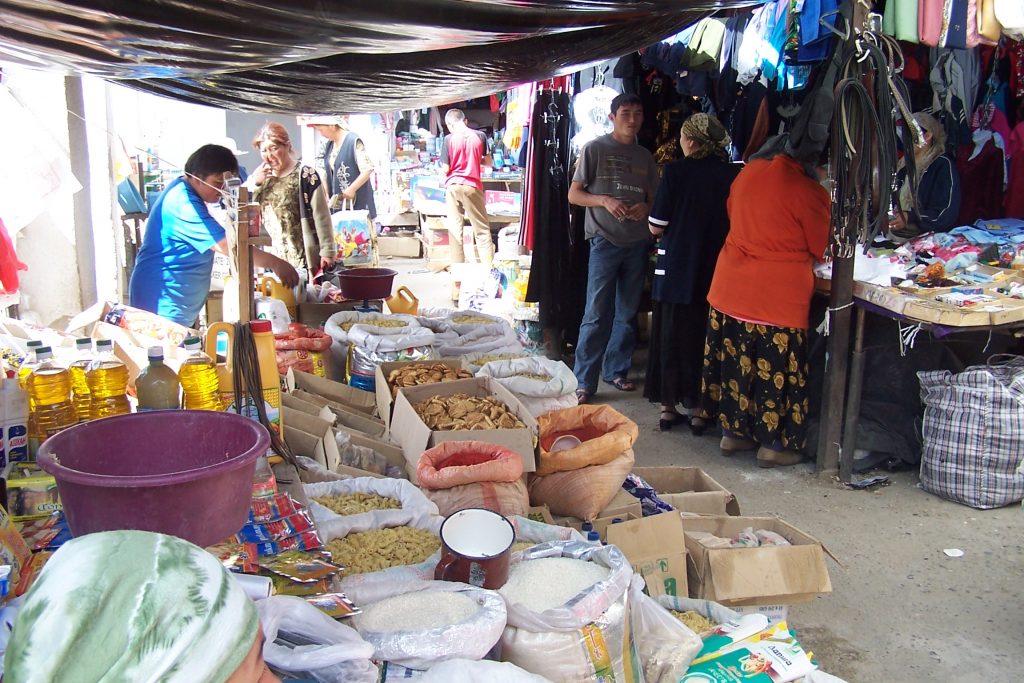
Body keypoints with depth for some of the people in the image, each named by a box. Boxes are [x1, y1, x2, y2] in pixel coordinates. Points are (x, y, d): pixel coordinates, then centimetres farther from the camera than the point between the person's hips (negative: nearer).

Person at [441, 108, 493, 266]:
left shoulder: (449, 139, -6)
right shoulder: (479, 136, -1)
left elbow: (446, 169, -6)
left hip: (453, 186, 0)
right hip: (473, 186, 1)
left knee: (455, 229, 6)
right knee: (482, 229, 6)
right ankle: (488, 266, 1)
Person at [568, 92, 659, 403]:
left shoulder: (645, 156, 13)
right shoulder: (595, 149, 0)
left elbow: (654, 199, 19)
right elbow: (574, 194, -1)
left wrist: (645, 208, -5)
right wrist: (605, 201, -19)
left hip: (637, 243, 5)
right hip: (605, 240, -5)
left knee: (628, 314, 11)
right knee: (597, 315, -7)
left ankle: (616, 370, 25)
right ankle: (584, 382, -1)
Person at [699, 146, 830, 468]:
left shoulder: (748, 172, 5)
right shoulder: (806, 188, -15)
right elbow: (821, 246, -4)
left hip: (730, 288, 7)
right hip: (777, 295, -6)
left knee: (735, 361, 16)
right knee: (776, 368, 6)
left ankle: (732, 432, 28)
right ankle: (773, 444, 16)